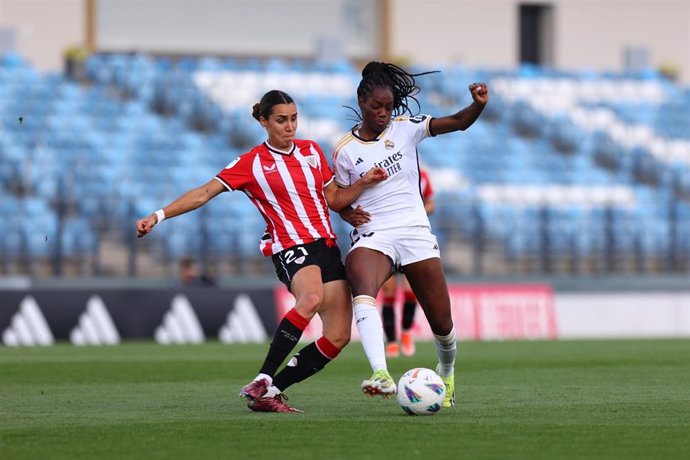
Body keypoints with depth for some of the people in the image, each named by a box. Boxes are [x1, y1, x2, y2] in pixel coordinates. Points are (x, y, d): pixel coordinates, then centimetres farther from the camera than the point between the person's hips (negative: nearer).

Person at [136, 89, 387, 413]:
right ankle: (261, 383, -37)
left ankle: (271, 391, 3)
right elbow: (205, 193, -5)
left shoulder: (311, 151, 15)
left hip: (327, 247, 6)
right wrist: (159, 216, -13)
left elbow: (335, 200, 21)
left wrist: (363, 183, 4)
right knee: (311, 297, -39)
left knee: (338, 337, -5)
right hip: (291, 248, -6)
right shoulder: (252, 163, 0)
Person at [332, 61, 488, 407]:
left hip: (415, 232, 2)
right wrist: (351, 212, -9)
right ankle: (381, 375, -52)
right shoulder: (344, 151, 4)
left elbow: (458, 122, -5)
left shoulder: (405, 128, 5)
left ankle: (447, 373, 38)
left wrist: (479, 104, -24)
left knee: (441, 322, 3)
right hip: (372, 236, -2)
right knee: (363, 287, -37)